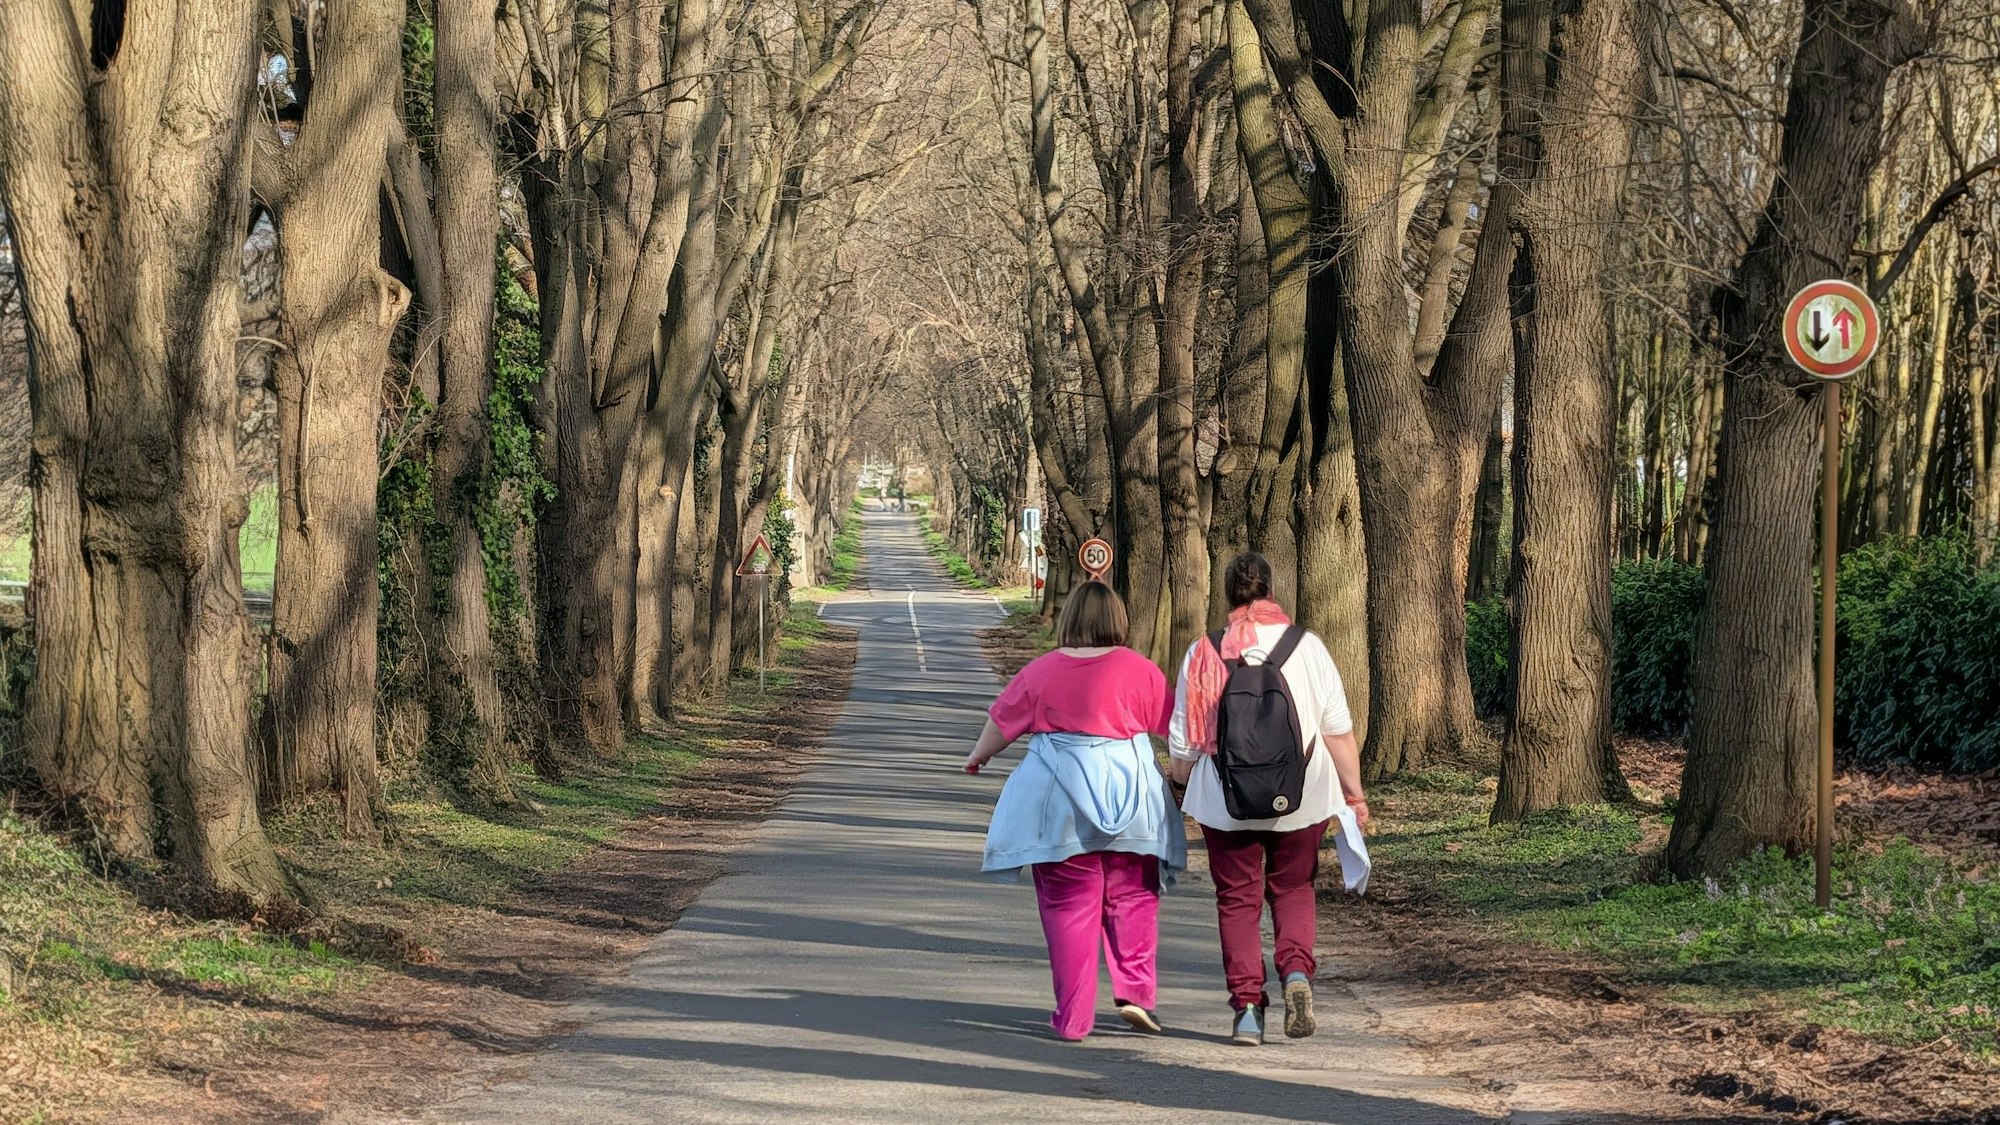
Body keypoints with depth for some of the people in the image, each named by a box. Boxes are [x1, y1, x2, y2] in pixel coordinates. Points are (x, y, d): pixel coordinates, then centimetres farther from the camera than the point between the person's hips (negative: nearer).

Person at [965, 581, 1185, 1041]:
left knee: (1069, 907, 4)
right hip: (1130, 800, 0)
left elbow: (1001, 723, 12)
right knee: (1132, 899, 13)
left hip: (1058, 800, 0)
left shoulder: (1041, 671, 1)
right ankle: (1136, 992, 0)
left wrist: (977, 756, 32)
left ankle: (1073, 1017, 4)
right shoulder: (1141, 670, -1)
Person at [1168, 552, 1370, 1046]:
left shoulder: (1204, 653, -5)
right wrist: (1354, 792, 5)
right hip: (1301, 800, 1)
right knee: (1293, 890, 17)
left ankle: (1246, 1006, 3)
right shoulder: (1306, 647, -4)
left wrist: (1183, 784, 20)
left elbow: (1183, 741, 1)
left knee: (1237, 899, 9)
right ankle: (1296, 969, -9)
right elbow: (1338, 730, -4)